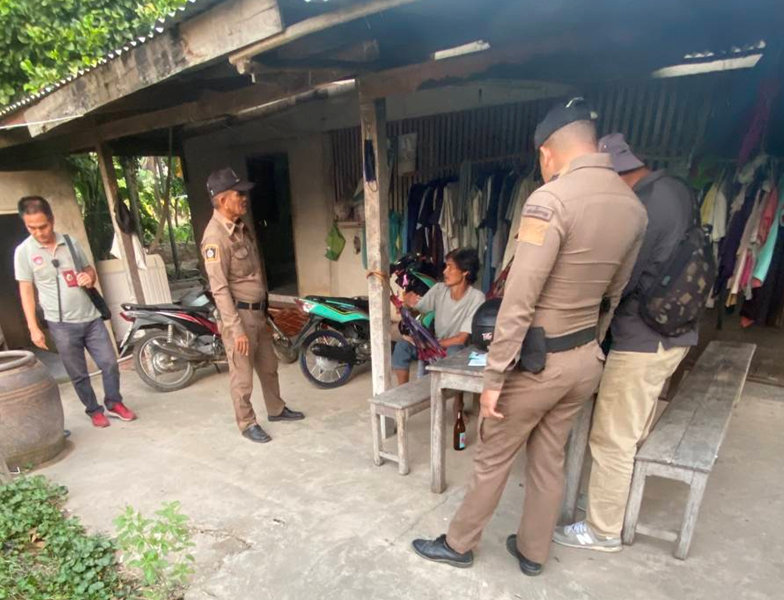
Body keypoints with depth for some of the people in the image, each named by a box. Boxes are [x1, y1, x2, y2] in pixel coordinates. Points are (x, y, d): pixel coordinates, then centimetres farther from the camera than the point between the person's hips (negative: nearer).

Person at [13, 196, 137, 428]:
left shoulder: (70, 242, 2)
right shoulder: (23, 251, -5)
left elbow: (89, 270, 14)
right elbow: (26, 291, -2)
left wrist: (90, 278, -11)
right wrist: (33, 328, -5)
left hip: (91, 317, 2)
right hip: (61, 325, -2)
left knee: (110, 363, 4)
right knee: (78, 374, 8)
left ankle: (114, 403, 24)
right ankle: (94, 410, 26)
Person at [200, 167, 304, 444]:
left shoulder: (241, 226, 8)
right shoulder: (215, 237, -21)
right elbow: (219, 289, -23)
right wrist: (236, 329, -23)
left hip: (258, 310, 9)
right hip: (239, 315, -9)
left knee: (268, 365, 21)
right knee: (242, 375, 6)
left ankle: (276, 409, 38)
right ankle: (247, 423, 24)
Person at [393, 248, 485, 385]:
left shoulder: (476, 298, -20)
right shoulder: (439, 289, -7)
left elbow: (461, 339, -22)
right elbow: (416, 311, 2)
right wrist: (410, 305, -22)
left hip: (459, 348, -4)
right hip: (436, 344, 4)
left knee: (453, 351, -38)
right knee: (402, 346, -18)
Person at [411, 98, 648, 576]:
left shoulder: (552, 200, -22)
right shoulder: (633, 207, 3)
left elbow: (519, 300, -24)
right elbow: (613, 295, 12)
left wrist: (494, 376, -17)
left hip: (537, 361, -7)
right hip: (586, 360, 7)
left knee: (493, 458, 12)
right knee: (550, 460, 21)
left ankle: (459, 545, 33)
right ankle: (533, 552, 39)